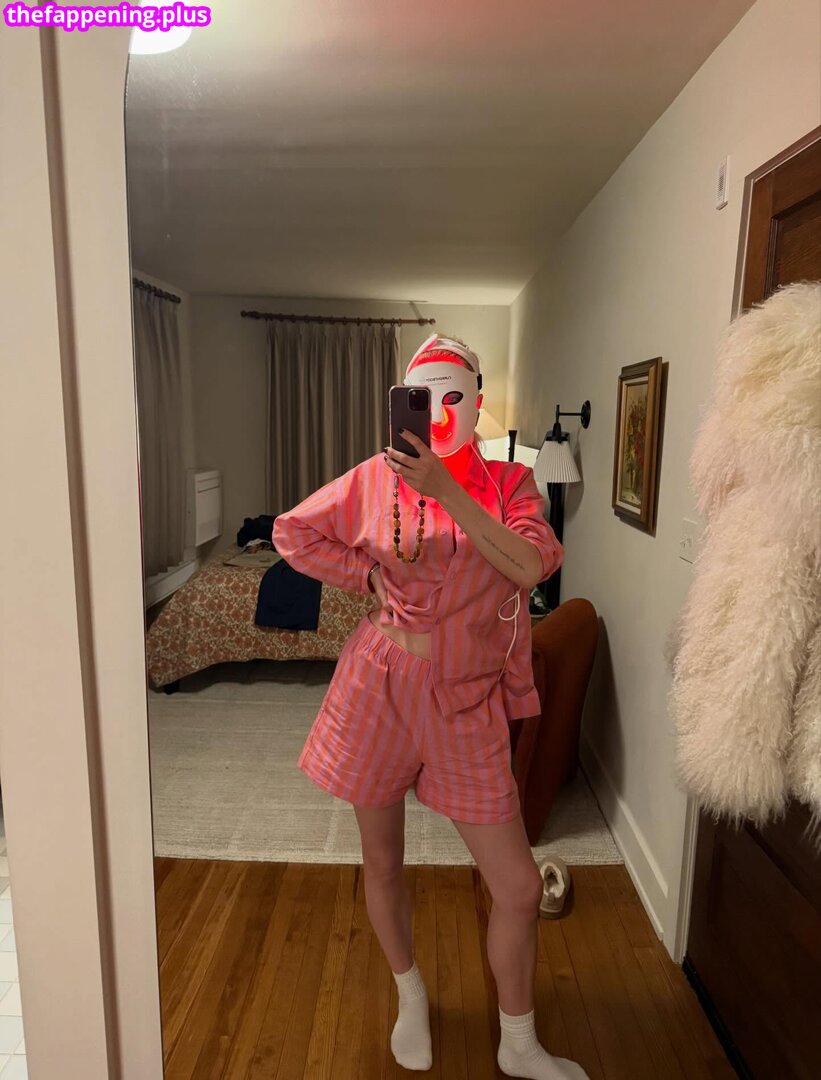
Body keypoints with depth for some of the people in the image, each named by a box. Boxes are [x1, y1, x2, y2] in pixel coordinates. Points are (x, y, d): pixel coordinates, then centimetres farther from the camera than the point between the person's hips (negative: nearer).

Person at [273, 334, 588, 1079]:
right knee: (383, 865, 18)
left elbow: (531, 566, -18)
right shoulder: (376, 478, -1)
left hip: (466, 707, 0)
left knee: (520, 887, 6)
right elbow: (293, 532, 7)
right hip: (378, 693, 1)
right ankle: (411, 998, 49)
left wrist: (444, 489, -23)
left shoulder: (509, 482, 0)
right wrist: (368, 575, -4)